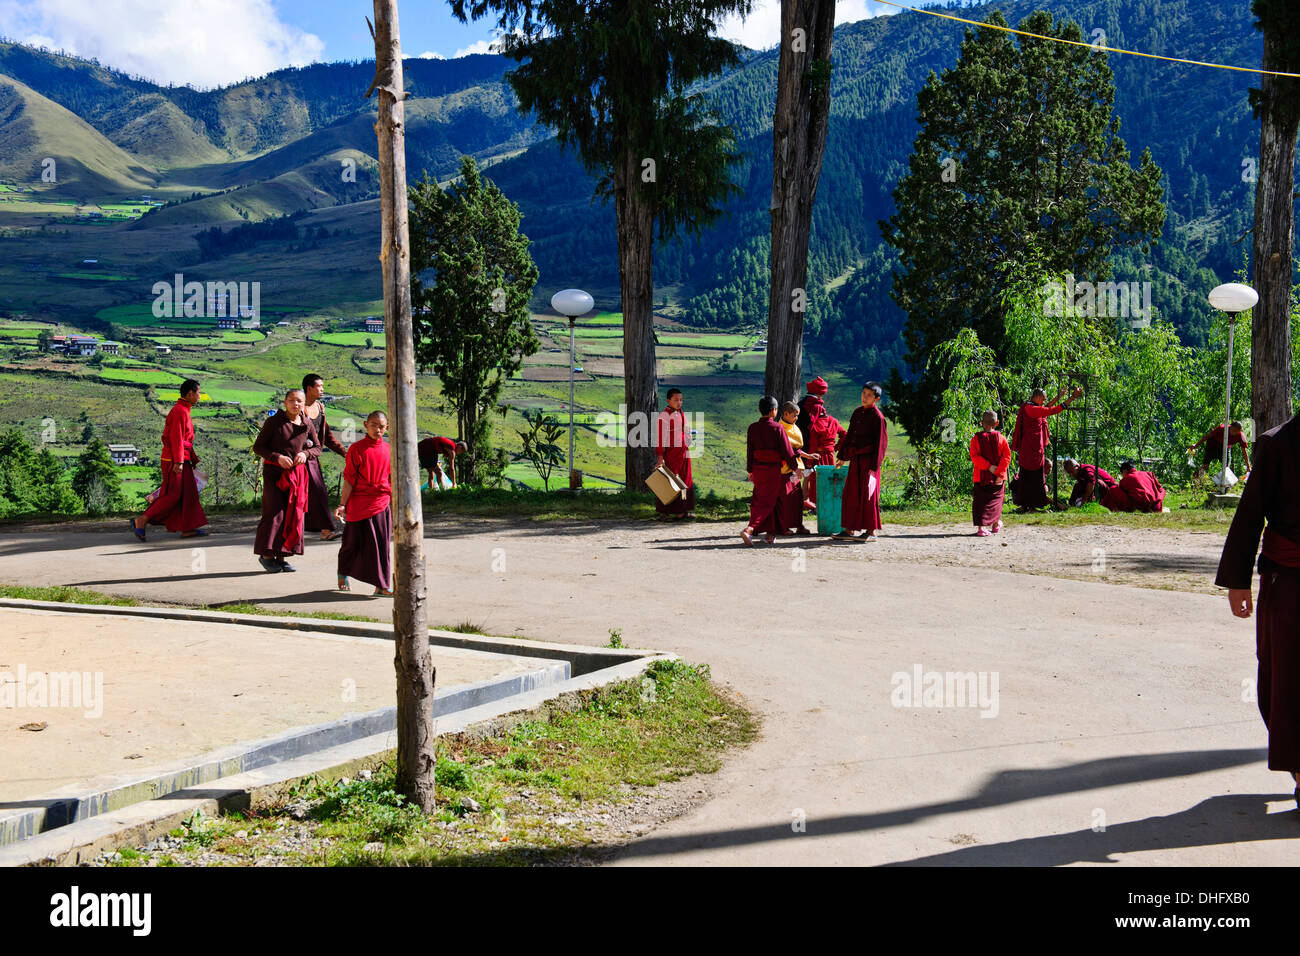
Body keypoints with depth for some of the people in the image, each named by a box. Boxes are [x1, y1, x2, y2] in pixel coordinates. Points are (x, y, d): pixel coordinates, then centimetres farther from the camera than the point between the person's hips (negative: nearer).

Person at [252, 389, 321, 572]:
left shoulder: (307, 424, 4)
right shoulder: (274, 421, -7)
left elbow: (317, 448, 11)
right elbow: (258, 447, -5)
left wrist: (305, 454, -10)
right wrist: (278, 457, -20)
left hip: (296, 474, 4)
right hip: (274, 472, -4)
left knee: (293, 515, 2)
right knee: (275, 513, -10)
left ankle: (281, 557, 10)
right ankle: (266, 555, 1)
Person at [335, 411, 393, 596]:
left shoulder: (388, 449, 7)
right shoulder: (356, 449, -6)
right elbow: (349, 480, -6)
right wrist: (342, 504, -9)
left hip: (382, 504, 4)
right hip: (359, 504, -4)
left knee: (382, 544, 2)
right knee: (353, 542, 8)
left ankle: (382, 586, 6)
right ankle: (343, 575, 33)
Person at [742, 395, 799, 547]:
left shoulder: (753, 428, 0)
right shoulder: (778, 428, -12)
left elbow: (749, 450, 5)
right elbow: (787, 451, -8)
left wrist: (750, 470, 14)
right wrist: (795, 466, 4)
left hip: (758, 469, 4)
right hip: (773, 470, -4)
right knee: (766, 503, -2)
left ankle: (770, 532, 20)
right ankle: (749, 529, -20)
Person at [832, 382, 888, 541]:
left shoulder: (877, 417, -11)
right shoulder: (857, 412, 11)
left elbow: (880, 442, -12)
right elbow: (849, 435, 18)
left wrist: (874, 466, -16)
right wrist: (842, 456, 18)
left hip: (868, 459, -7)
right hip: (855, 459, 7)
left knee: (867, 494, -3)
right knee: (851, 493, 9)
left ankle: (871, 531, 5)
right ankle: (849, 530, 15)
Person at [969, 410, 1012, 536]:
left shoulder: (976, 439, -3)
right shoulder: (1000, 438, -1)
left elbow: (974, 457, -13)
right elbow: (1007, 456, -8)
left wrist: (989, 467, -13)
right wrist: (1000, 472, -11)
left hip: (982, 477, -1)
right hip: (997, 478, 1)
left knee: (980, 501, 2)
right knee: (995, 498, 18)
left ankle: (980, 526, -12)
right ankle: (995, 524, 28)